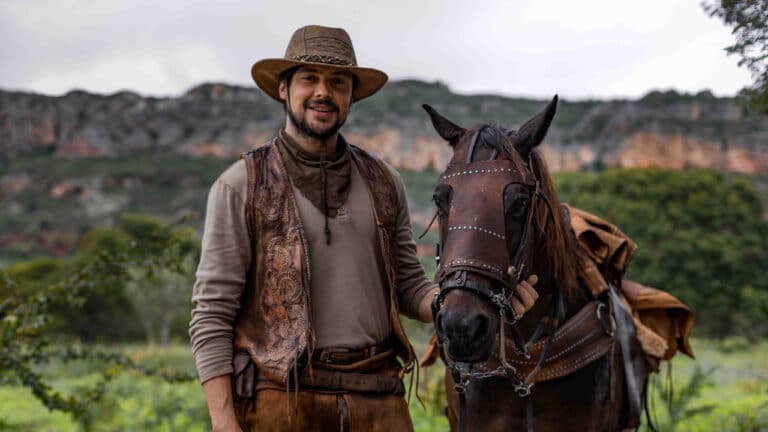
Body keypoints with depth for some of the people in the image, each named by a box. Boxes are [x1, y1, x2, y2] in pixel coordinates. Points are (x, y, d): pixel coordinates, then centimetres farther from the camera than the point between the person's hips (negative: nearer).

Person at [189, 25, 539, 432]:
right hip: (280, 398, -3)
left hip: (378, 399, 4)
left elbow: (409, 288, 15)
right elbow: (212, 314, -5)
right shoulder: (241, 185, -1)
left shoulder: (384, 183, 12)